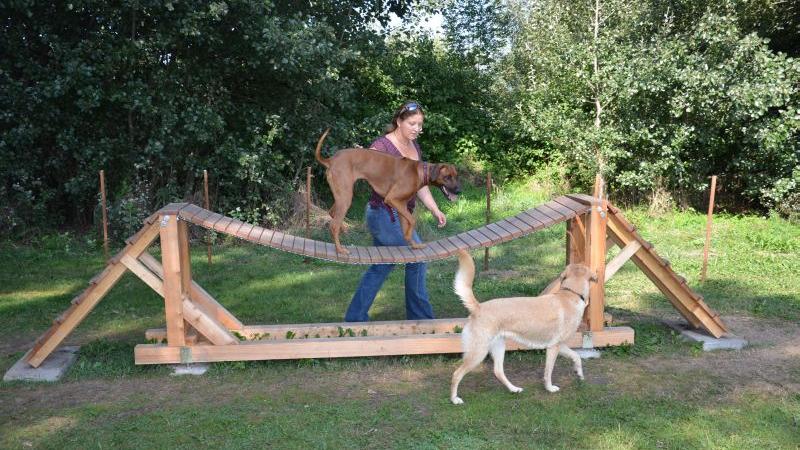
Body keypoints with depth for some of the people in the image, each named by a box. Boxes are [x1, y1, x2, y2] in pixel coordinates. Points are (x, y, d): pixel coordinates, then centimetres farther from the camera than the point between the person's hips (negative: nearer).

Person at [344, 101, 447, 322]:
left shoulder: (414, 146, 11)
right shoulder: (382, 146, -15)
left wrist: (435, 210, 9)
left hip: (399, 215, 9)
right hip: (385, 215, -9)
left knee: (380, 267, 11)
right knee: (418, 259, -1)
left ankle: (355, 318, 19)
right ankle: (420, 316, 14)